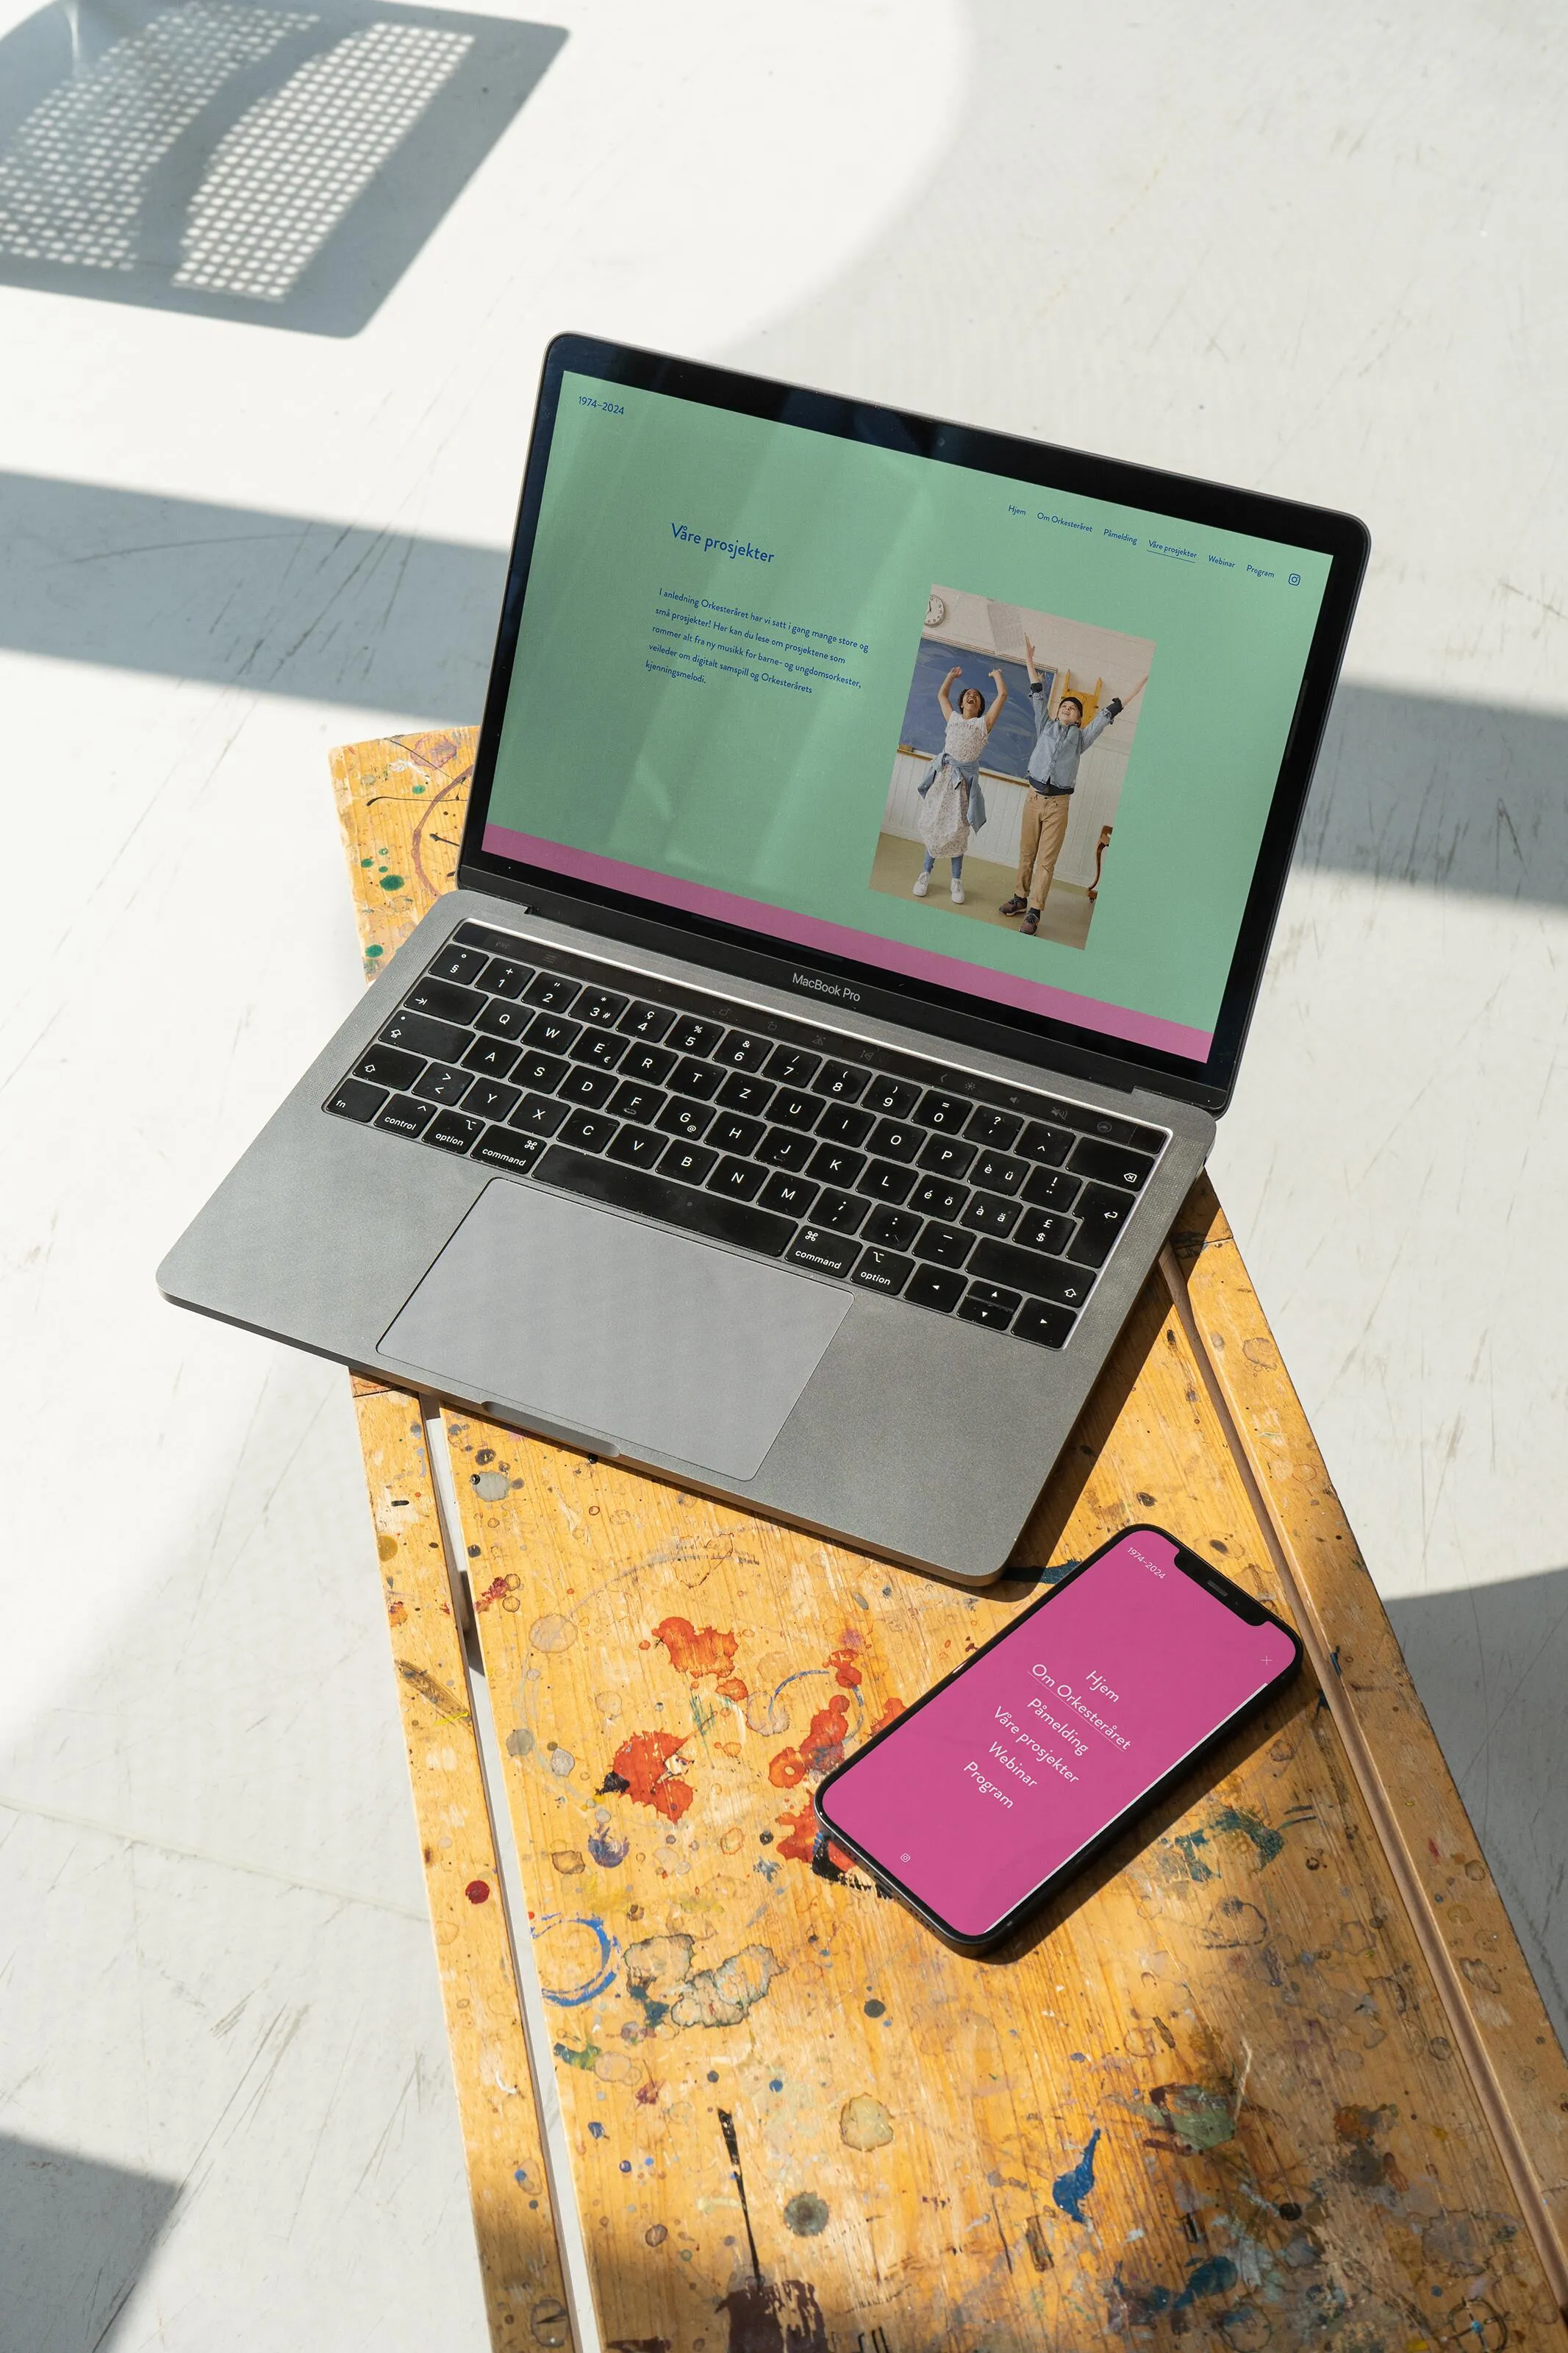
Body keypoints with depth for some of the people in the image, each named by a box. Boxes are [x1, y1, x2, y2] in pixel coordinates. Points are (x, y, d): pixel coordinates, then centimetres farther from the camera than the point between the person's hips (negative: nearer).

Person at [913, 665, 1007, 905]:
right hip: (943, 775, 2)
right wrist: (952, 675, 34)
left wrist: (997, 674, 18)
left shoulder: (984, 723, 9)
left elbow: (1002, 695, 5)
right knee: (934, 824, -2)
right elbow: (941, 695, 32)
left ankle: (956, 880, 1)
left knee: (957, 829, -5)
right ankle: (926, 873, 7)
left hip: (964, 780, -2)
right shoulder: (953, 718, 16)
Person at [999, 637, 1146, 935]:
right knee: (1026, 853, 6)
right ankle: (1021, 898, 19)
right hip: (1034, 796, 2)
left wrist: (1139, 687, 13)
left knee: (1046, 860, -4)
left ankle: (1033, 912, -6)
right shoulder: (1046, 727, 13)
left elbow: (1107, 713, 11)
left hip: (1059, 804, -2)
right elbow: (1037, 695, 15)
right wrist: (1029, 661, 17)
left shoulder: (1080, 737, 10)